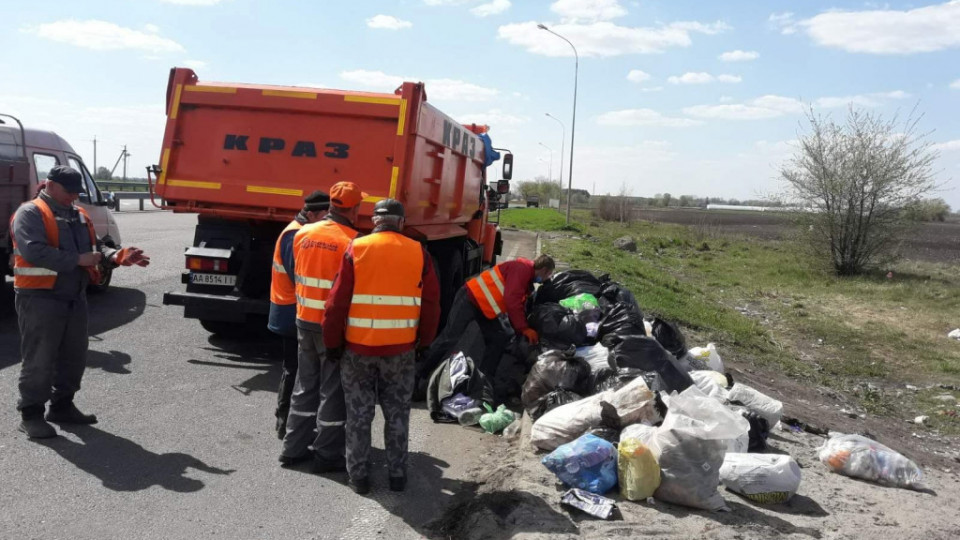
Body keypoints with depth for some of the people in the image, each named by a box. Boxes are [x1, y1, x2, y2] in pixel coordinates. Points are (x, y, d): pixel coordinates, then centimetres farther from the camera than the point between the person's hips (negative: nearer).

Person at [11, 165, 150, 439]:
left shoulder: (80, 215, 15)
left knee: (74, 357, 14)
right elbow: (35, 251, -24)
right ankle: (31, 414, 9)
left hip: (74, 298, 8)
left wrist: (118, 257, -7)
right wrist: (77, 260, -23)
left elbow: (96, 247, 14)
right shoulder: (30, 213, -10)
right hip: (40, 299, -8)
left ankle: (62, 406, 28)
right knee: (39, 360, -2)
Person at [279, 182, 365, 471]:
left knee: (305, 384, 18)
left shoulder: (302, 234, 1)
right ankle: (327, 455, 14)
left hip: (304, 320, 6)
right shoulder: (351, 241, -17)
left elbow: (297, 275, 11)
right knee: (333, 390, 6)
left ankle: (293, 447, 25)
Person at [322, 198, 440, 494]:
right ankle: (397, 475, 20)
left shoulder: (356, 249, -5)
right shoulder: (418, 253, -2)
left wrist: (333, 342, 5)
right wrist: (424, 341, 15)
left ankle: (358, 475, 19)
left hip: (358, 347, -1)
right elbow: (431, 304, 2)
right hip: (401, 348, 1)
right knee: (397, 414, 13)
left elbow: (338, 301, -5)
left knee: (359, 414, 12)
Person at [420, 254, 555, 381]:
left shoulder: (527, 277, 15)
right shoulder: (522, 268, -16)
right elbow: (512, 301, -23)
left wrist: (521, 332, 11)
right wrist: (524, 329, -19)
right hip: (470, 299, -10)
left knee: (499, 339, 4)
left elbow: (518, 305, 17)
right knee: (450, 338, -11)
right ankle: (419, 374, -2)